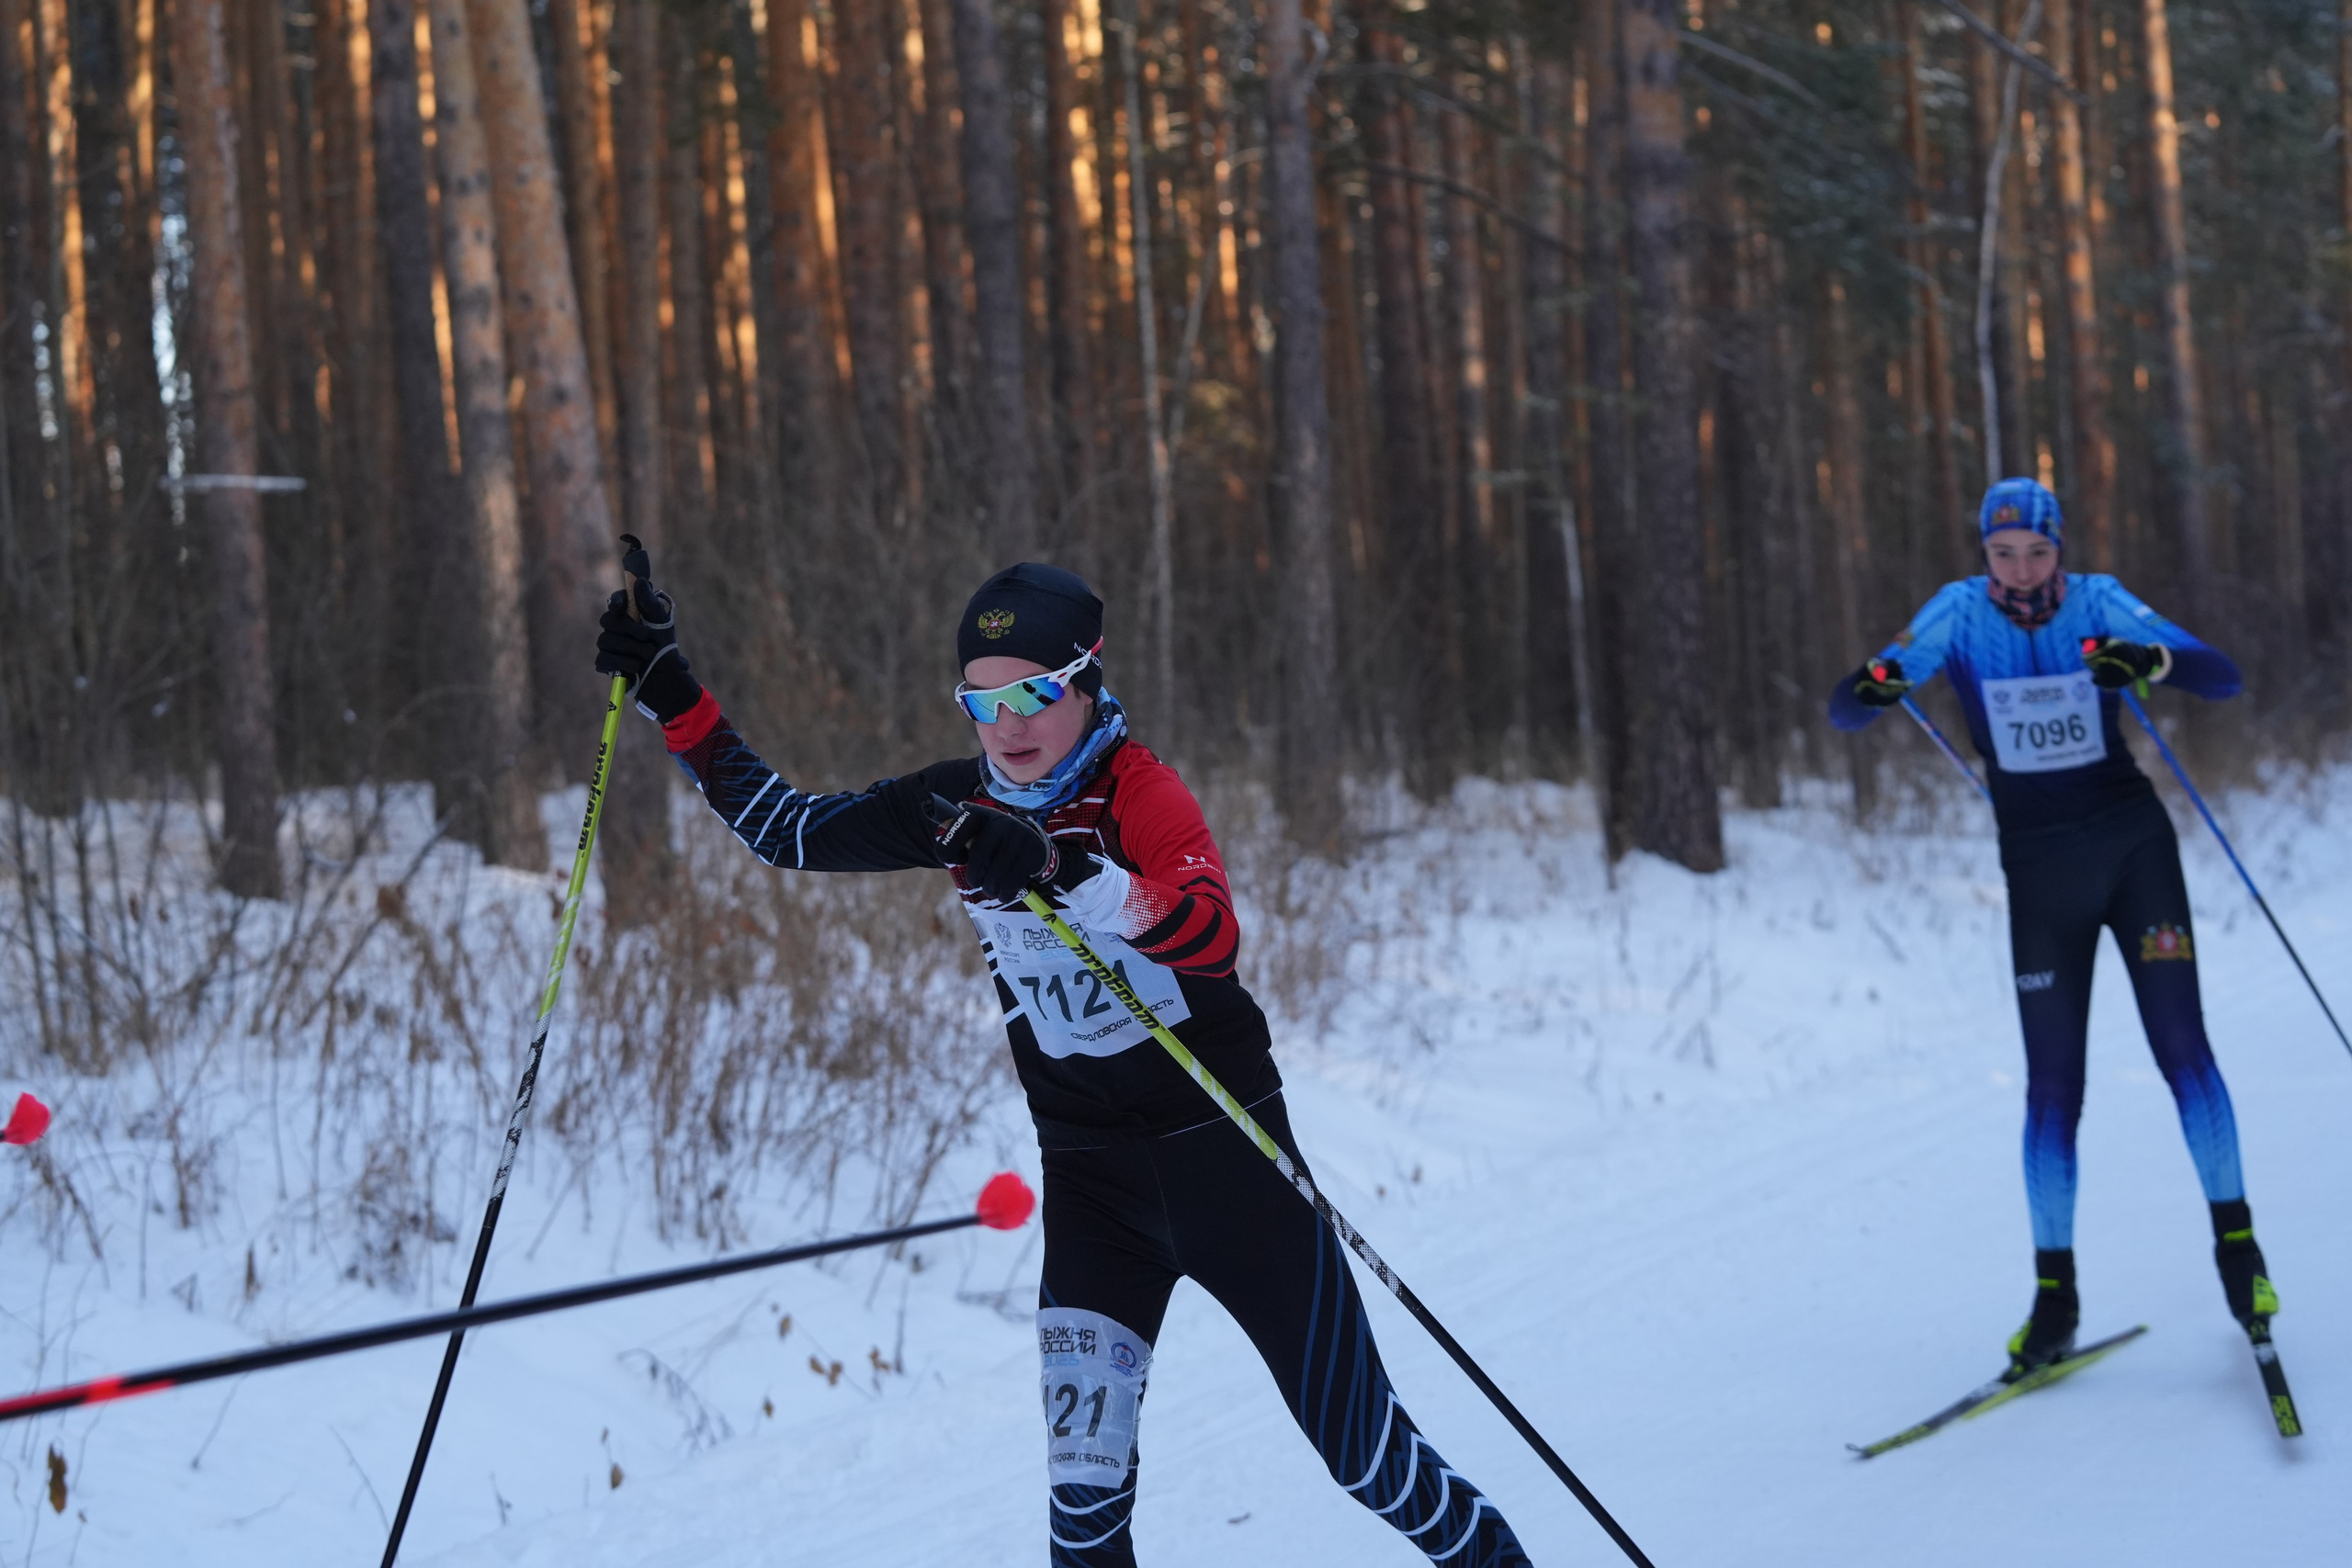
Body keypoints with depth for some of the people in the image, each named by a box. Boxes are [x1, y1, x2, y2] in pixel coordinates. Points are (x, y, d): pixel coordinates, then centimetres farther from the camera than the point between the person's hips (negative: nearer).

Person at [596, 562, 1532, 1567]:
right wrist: (666, 688, 1)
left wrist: (1070, 875, -50)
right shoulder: (963, 806, 0)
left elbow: (1214, 934, -34)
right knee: (1083, 1480, -12)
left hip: (1227, 1146, -4)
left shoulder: (1139, 789, -15)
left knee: (1363, 1451, 1)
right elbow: (783, 829, 9)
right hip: (1088, 1170, 4)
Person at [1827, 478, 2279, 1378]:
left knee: (2181, 1045, -8)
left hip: (2133, 841, 0)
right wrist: (1873, 687, -36)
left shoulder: (2097, 604, -8)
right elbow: (1845, 713, -12)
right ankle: (2055, 1295, 7)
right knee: (2052, 1082, -1)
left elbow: (2223, 679, -17)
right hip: (2040, 865, 1)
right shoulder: (1959, 614, -7)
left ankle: (2236, 1242, 8)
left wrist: (2152, 661, -38)